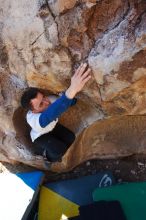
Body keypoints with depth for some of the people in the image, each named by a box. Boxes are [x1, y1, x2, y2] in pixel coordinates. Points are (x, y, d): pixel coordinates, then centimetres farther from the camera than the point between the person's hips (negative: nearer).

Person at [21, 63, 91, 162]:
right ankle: (43, 152, 12)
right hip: (40, 136, -5)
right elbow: (49, 114, -71)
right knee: (59, 150, -22)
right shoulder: (33, 119, -48)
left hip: (52, 127, 5)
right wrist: (72, 90, -87)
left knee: (71, 138, -11)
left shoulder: (51, 100, -31)